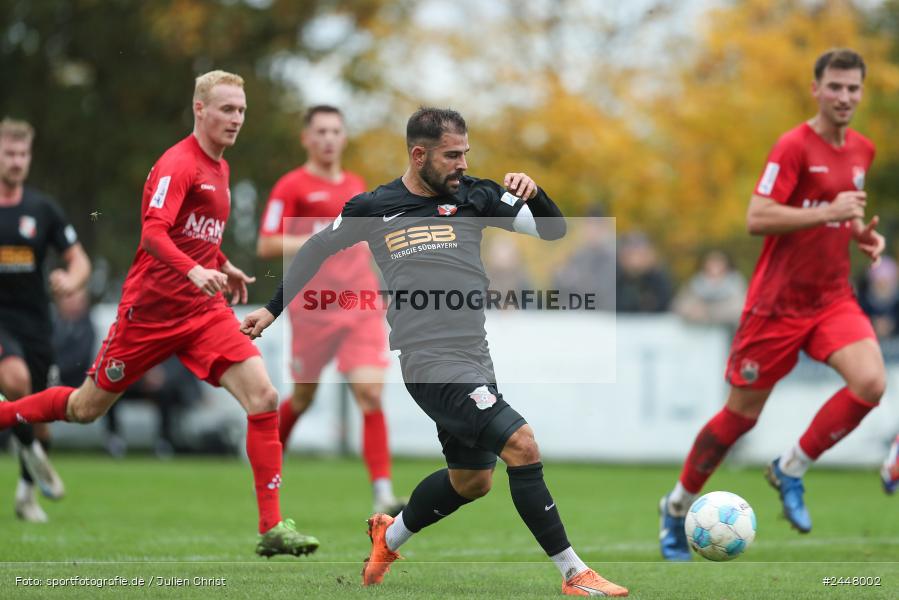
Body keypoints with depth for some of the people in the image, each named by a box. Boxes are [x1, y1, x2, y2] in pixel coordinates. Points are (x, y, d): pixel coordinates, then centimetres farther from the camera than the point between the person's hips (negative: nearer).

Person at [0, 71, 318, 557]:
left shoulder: (220, 169, 13)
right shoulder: (177, 164, -14)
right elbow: (152, 232, -29)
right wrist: (194, 271, -43)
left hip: (204, 312, 6)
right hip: (150, 310, -6)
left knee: (263, 396, -15)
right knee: (86, 408, 7)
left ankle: (272, 529, -15)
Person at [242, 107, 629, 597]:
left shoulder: (474, 196, 6)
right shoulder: (374, 208, 0)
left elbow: (553, 230, 4)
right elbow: (316, 249, 17)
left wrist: (531, 193, -16)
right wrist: (273, 309, 20)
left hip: (474, 362, 6)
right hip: (431, 362, -6)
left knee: (471, 481, 18)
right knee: (521, 446, -19)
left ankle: (389, 538, 43)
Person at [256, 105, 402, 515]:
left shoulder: (356, 185, 15)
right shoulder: (291, 187, -3)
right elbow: (266, 246, -10)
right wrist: (314, 241, -20)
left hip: (361, 308, 3)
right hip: (313, 308, -3)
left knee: (371, 393, -12)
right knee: (303, 397, 9)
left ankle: (383, 495, -16)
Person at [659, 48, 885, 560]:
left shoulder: (862, 151, 8)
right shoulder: (794, 147, -14)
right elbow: (757, 219, -22)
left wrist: (862, 233, 4)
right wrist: (830, 211, -26)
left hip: (833, 298, 5)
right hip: (778, 302, -5)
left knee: (871, 383, -20)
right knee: (742, 415, 4)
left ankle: (791, 470, 0)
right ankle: (678, 507, 25)